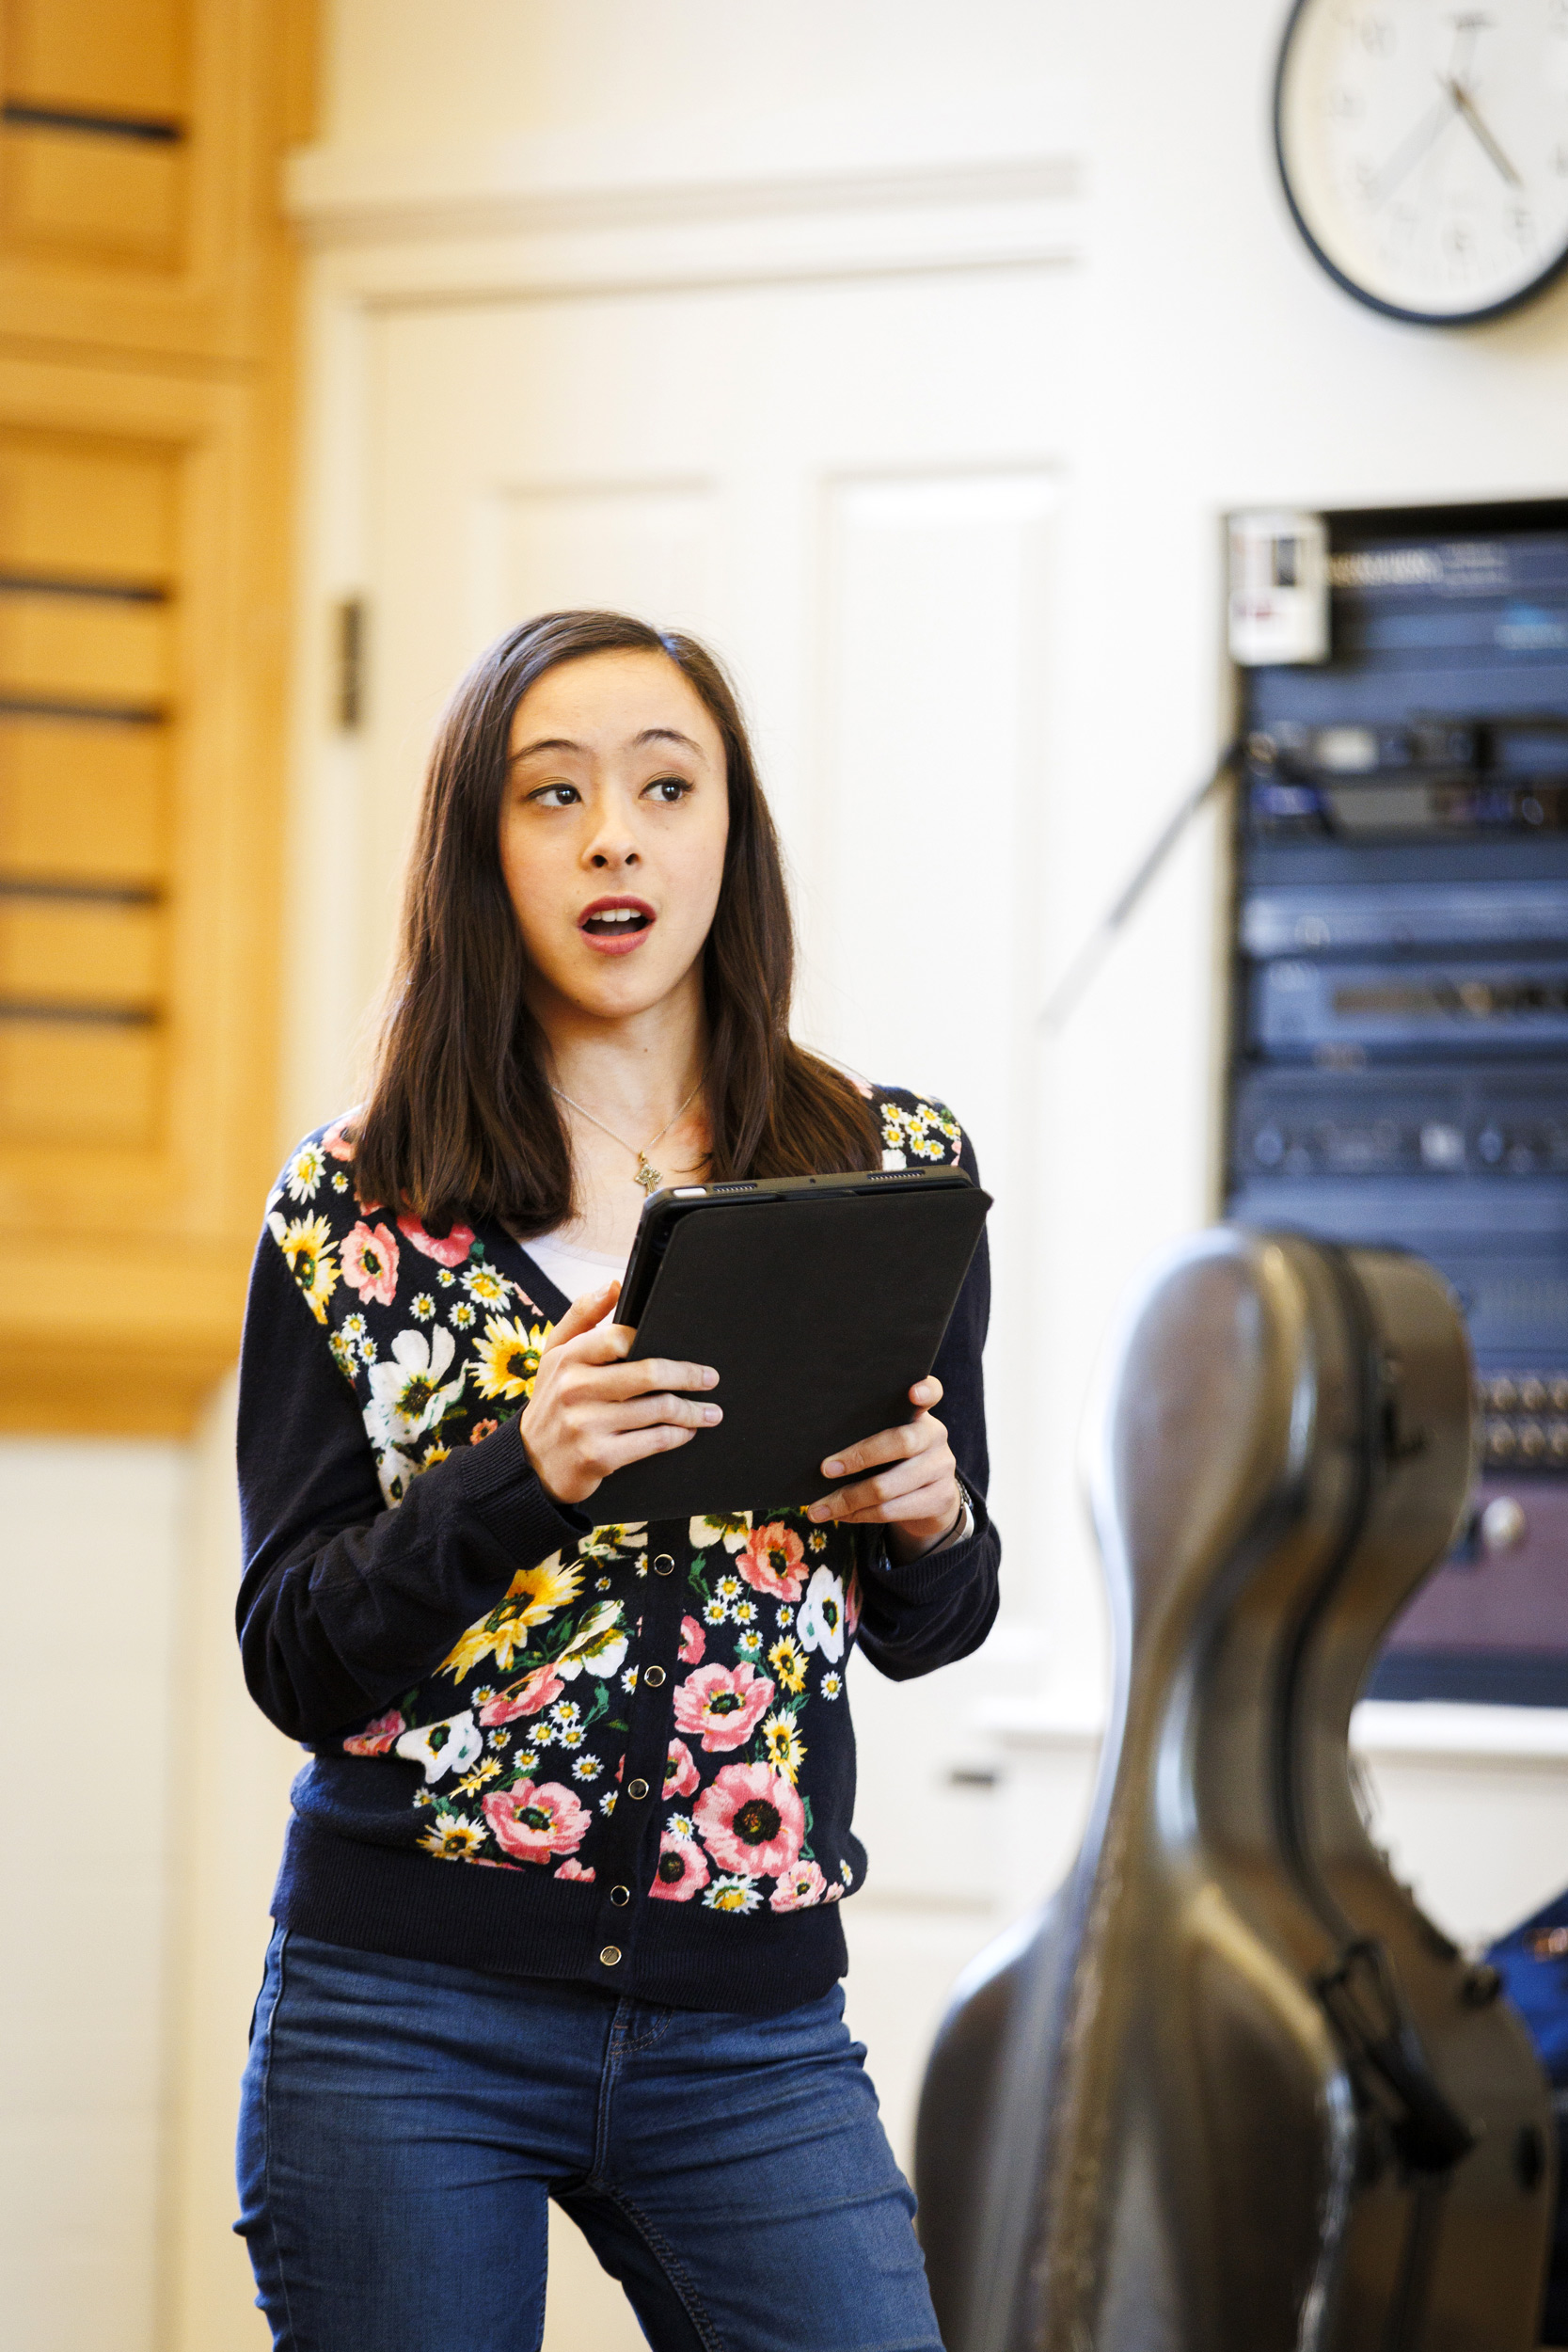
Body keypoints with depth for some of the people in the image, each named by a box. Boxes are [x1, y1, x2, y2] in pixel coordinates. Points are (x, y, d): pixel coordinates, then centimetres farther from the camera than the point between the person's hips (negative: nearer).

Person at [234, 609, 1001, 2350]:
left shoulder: (896, 1167, 5)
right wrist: (523, 1473, -18)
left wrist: (929, 1516, -10)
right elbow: (292, 1659, -2)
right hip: (405, 2011, -1)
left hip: (751, 2032, 1)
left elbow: (930, 1632, 13)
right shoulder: (354, 1202, 1)